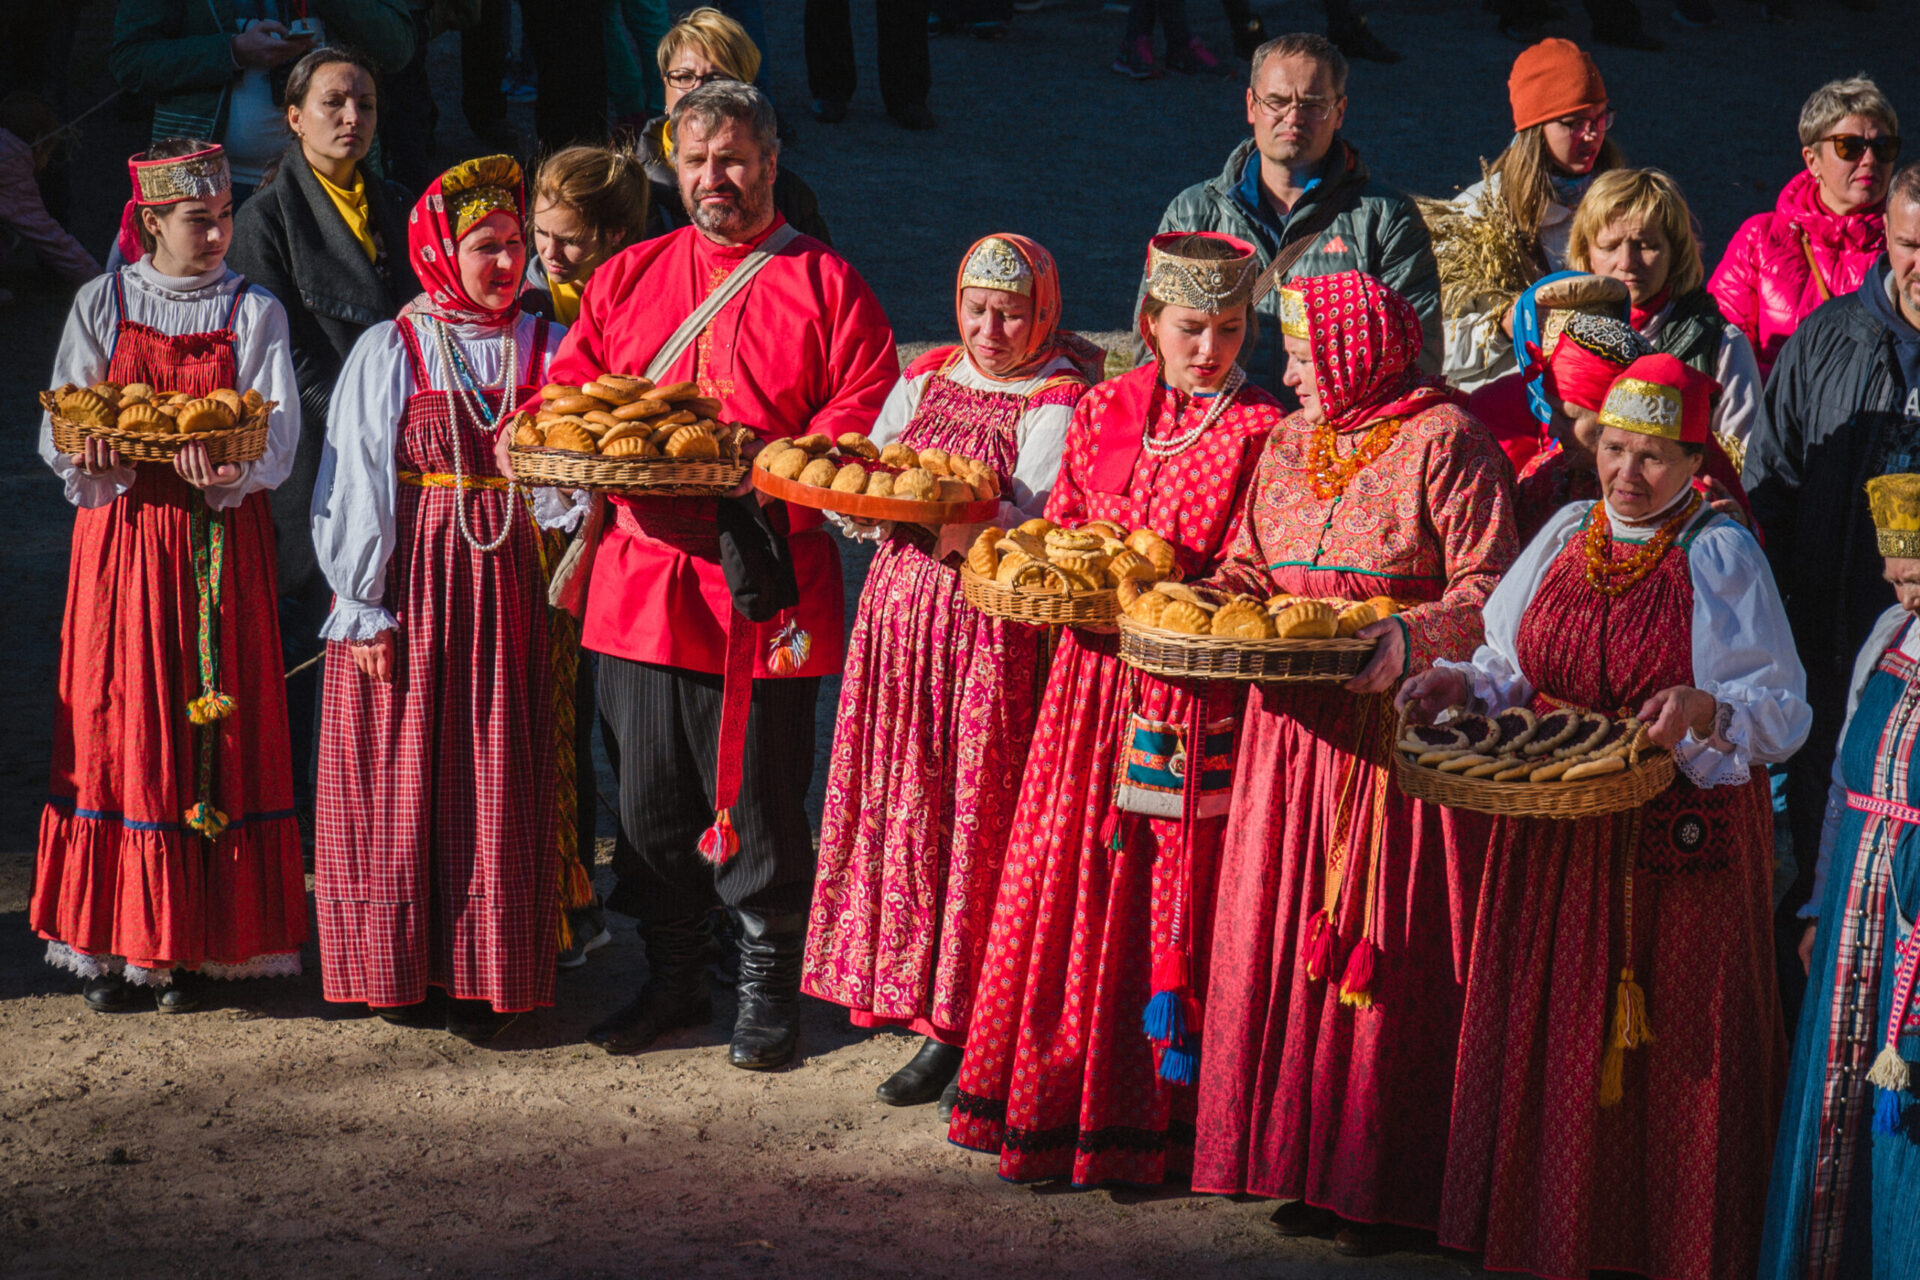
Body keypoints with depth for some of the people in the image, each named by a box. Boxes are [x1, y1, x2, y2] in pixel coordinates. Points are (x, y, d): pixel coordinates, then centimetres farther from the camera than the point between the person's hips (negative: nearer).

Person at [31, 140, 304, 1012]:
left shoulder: (254, 312, 6)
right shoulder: (101, 304, 7)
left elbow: (276, 441, -5)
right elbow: (59, 436, 3)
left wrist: (226, 470, -26)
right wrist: (95, 455, -20)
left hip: (221, 541, 0)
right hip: (121, 537, 0)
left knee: (214, 732, -2)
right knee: (116, 729, -2)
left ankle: (196, 943, 5)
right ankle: (114, 942, 5)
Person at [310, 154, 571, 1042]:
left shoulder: (544, 350, 6)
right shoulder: (391, 352, -1)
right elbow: (354, 487, -2)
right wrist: (364, 608, -6)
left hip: (503, 588, 2)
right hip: (408, 586, -2)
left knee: (495, 781, 2)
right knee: (402, 779, 2)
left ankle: (480, 977, 10)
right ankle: (402, 970, 14)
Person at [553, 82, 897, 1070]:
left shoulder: (823, 284, 2)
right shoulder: (629, 276, 14)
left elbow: (863, 416, -4)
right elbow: (569, 385, 18)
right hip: (640, 577, 4)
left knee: (758, 803, 2)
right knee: (650, 801, 10)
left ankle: (768, 986, 17)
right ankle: (671, 978, 26)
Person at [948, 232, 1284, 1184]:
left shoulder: (1260, 435, -2)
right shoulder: (1101, 413, 11)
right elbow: (1058, 530, 17)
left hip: (1193, 693, -4)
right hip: (1093, 675, 4)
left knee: (1173, 897, -1)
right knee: (1066, 883, 5)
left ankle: (1153, 1122, 9)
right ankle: (1053, 1102, 17)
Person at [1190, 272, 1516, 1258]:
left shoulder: (1443, 441, -7)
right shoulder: (1291, 443, 15)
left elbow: (1489, 587, -12)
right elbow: (1251, 570, 20)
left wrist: (1412, 640, -27)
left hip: (1401, 725, -7)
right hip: (1297, 728, 7)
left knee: (1390, 955, -3)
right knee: (1287, 938, 6)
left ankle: (1385, 1183, 5)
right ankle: (1307, 1162, 16)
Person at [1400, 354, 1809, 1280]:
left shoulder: (1721, 556, -5)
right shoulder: (1567, 535, 9)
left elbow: (1783, 710, -8)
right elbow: (1516, 670, 17)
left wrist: (1704, 712, -27)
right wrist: (1466, 686, -3)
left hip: (1680, 843, -5)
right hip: (1555, 836, 5)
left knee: (1671, 1056, 1)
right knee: (1547, 1043, 8)